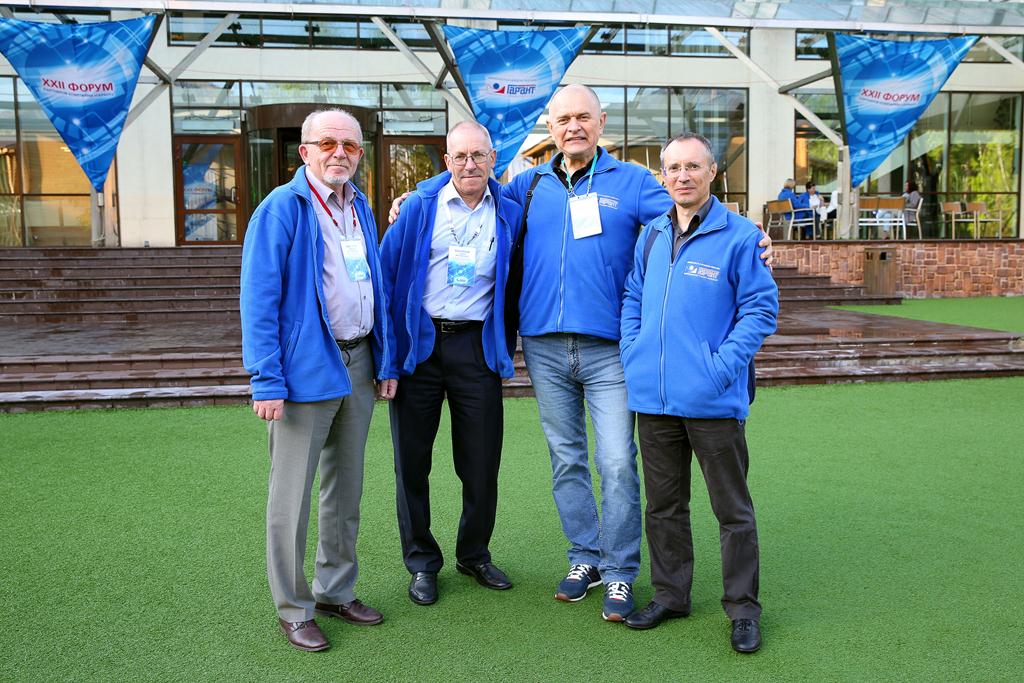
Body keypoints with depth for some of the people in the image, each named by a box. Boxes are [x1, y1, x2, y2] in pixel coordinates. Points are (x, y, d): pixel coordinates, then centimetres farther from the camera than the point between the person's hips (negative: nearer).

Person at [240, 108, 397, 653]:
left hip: (358, 365, 7)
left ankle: (336, 590, 31)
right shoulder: (281, 208, -9)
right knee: (292, 494, 3)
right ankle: (294, 609, 17)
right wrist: (267, 380, -18)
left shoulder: (361, 208, 12)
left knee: (346, 486, 16)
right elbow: (258, 298, -13)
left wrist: (384, 361, 11)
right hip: (305, 368, -7)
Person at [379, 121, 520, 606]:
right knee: (412, 458, 6)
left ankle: (474, 555, 28)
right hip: (419, 343, -1)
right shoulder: (420, 207, 0)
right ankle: (422, 562, 23)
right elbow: (386, 269, 0)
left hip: (477, 346, 1)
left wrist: (505, 343, 5)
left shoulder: (508, 215, 5)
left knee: (482, 461, 7)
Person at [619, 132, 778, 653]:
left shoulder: (739, 235, -6)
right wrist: (632, 351, 5)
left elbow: (761, 308, -7)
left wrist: (722, 365, -16)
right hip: (653, 396, 5)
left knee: (732, 508, 6)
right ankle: (670, 595, 31)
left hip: (712, 400, -5)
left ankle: (743, 608, 21)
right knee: (663, 504, 16)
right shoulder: (651, 235, 10)